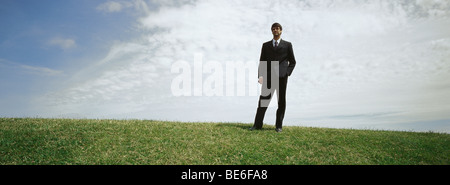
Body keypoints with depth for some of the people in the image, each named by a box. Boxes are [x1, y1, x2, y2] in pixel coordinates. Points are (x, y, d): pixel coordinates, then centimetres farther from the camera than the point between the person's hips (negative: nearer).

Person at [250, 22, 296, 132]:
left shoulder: (287, 45, 10)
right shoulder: (266, 45, 15)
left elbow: (292, 62, 11)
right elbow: (262, 62, 11)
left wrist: (287, 73, -4)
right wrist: (260, 76, -2)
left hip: (281, 77, -1)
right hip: (268, 77, 1)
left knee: (281, 101, 3)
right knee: (263, 100, -2)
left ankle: (279, 125, 12)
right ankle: (258, 124, 4)